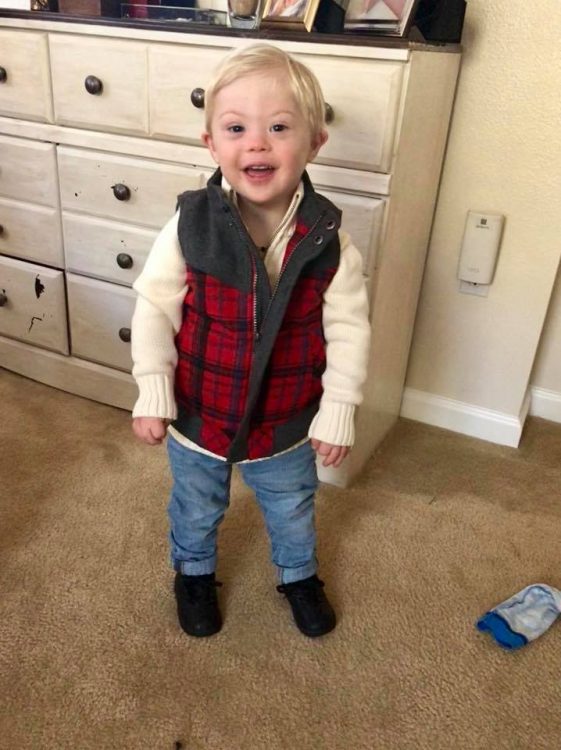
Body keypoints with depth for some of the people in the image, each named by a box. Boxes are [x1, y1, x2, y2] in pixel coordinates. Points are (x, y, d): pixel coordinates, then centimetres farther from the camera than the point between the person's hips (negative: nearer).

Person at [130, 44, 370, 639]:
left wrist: (338, 410, -12)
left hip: (286, 425, 1)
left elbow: (348, 327, -12)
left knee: (292, 511, 27)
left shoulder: (327, 239, -20)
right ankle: (194, 573, 58)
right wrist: (153, 391, -13)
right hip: (197, 417, 0)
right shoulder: (190, 225, -21)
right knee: (196, 510, 26)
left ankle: (298, 576, 58)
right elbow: (154, 307, -12)